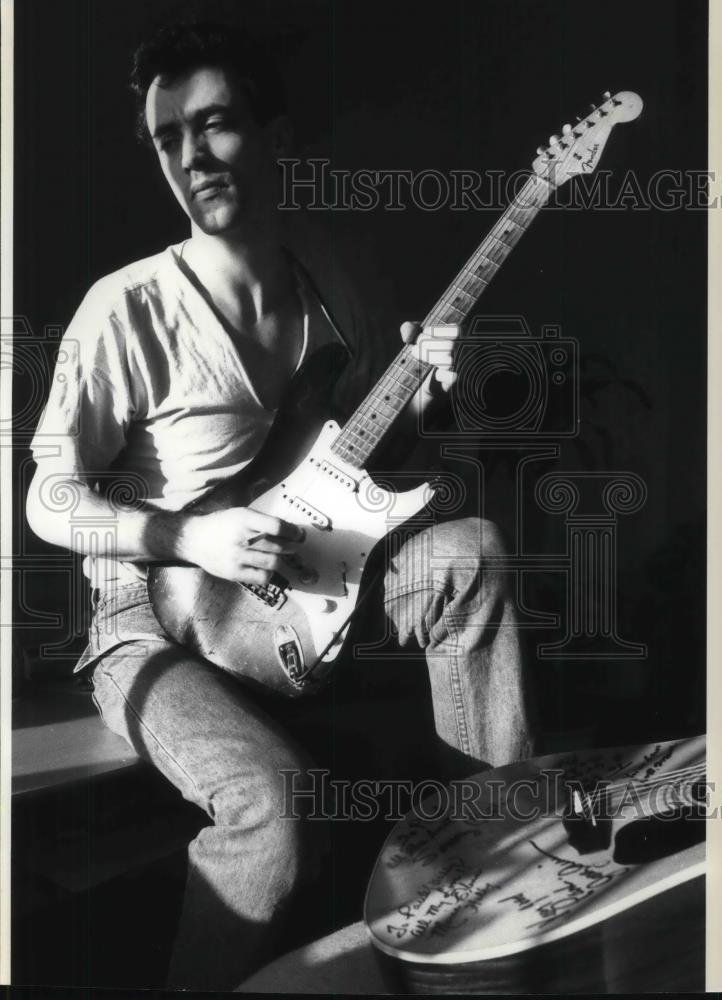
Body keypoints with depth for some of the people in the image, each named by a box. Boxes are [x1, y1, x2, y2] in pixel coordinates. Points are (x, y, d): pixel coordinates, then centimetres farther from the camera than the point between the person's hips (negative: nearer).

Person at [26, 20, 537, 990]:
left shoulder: (332, 308, 4)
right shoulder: (129, 309, -14)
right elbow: (49, 499, -10)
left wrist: (417, 394, -5)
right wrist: (191, 538, -24)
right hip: (158, 615, -5)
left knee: (468, 551, -17)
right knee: (275, 797, -33)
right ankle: (206, 982, -4)